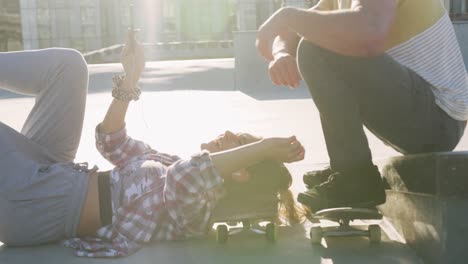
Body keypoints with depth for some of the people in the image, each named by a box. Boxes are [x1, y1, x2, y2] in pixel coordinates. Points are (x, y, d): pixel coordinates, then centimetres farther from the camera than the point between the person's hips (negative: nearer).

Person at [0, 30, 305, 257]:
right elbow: (112, 141, 14)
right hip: (53, 175, 8)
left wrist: (265, 146, -34)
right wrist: (130, 78, 6)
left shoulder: (195, 206, -21)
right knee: (68, 63, 4)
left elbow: (183, 179, -46)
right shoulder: (176, 162, 6)